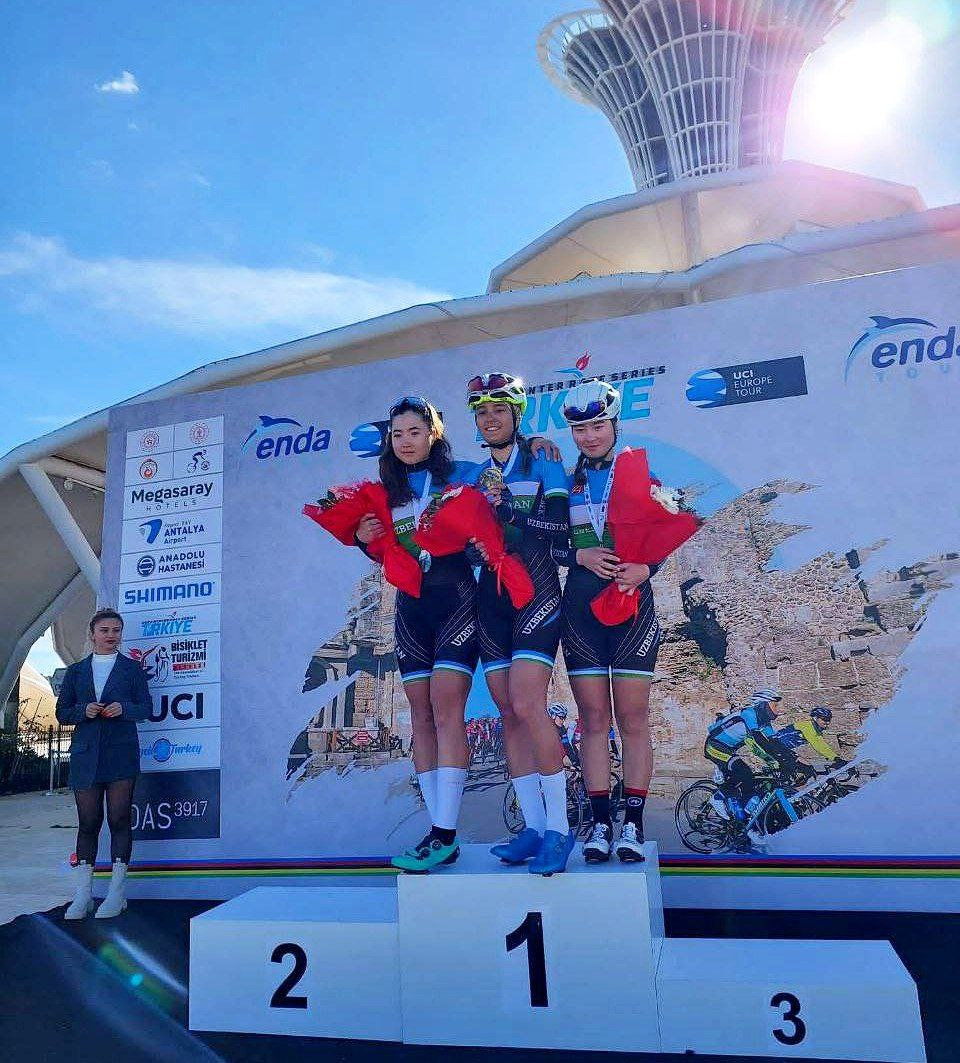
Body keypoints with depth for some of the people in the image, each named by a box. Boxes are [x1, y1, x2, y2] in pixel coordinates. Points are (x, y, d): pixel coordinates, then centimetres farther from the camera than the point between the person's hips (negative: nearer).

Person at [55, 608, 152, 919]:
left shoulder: (132, 668, 9)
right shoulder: (75, 671, 14)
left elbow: (145, 708, 5)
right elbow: (62, 712, 11)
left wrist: (123, 708, -15)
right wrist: (84, 711, -9)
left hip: (121, 754, -2)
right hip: (85, 755, 2)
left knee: (119, 820, -1)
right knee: (87, 822, 4)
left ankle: (117, 894, 6)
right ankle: (82, 896, 11)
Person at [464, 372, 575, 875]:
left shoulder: (543, 465, 3)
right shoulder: (473, 475, 18)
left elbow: (562, 525, -9)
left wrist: (511, 510, -20)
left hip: (536, 592, -5)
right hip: (491, 596, 6)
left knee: (528, 706, -18)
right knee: (508, 714, 4)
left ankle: (559, 828, -7)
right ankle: (533, 826, 12)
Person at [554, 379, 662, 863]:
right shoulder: (563, 481, 10)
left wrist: (646, 568, -18)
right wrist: (580, 555, -13)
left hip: (632, 604, -1)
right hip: (580, 606, 2)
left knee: (633, 718, 1)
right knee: (593, 718, 4)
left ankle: (633, 823, 10)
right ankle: (601, 823, 12)